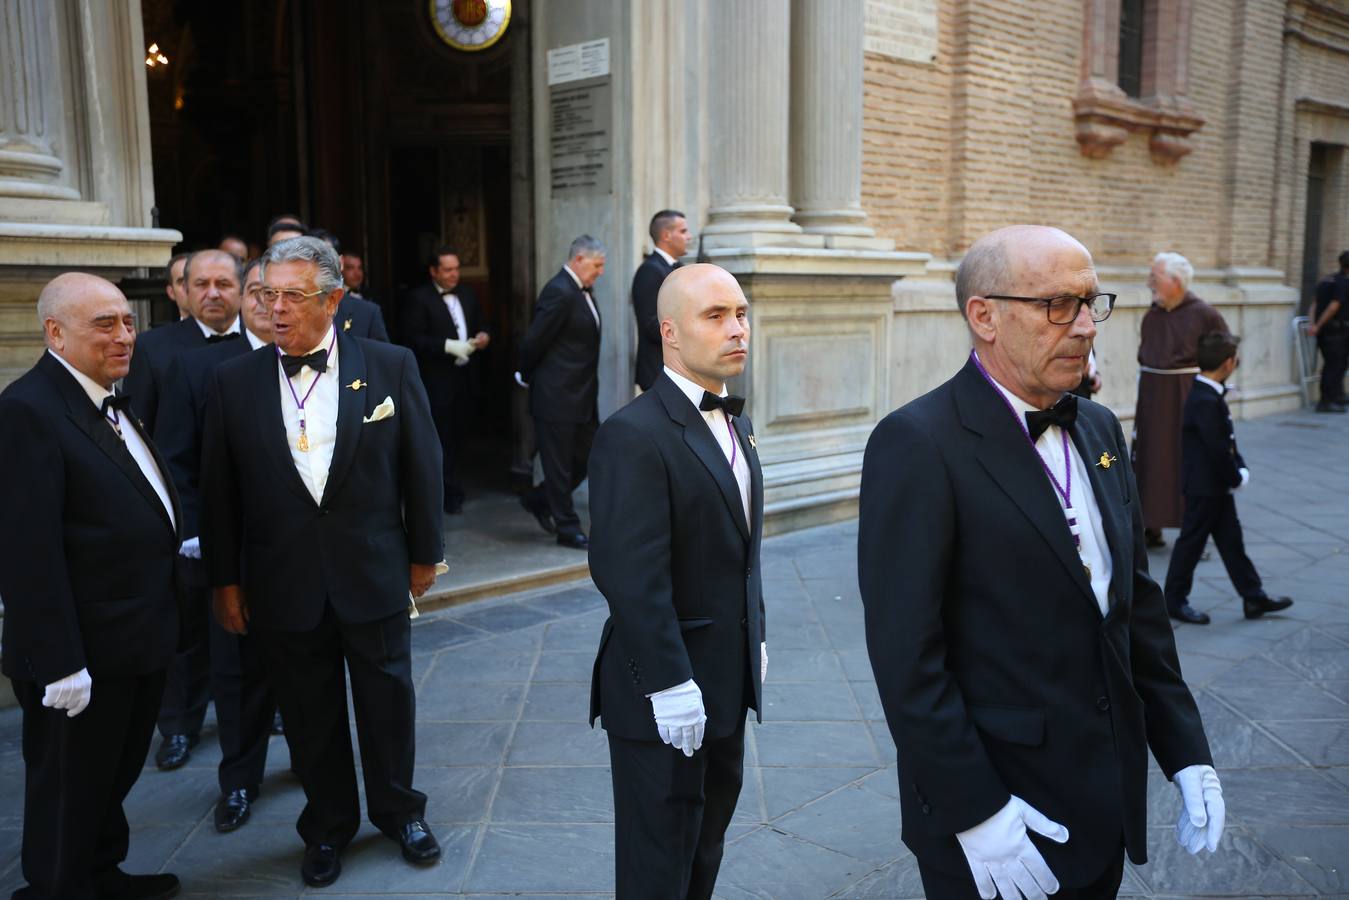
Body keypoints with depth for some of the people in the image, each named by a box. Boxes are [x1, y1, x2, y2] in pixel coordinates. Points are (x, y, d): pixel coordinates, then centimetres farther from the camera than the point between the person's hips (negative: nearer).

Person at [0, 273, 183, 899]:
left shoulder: (112, 401, 8)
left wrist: (175, 543, 5)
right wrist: (60, 662, -24)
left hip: (138, 641, 9)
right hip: (83, 659, -9)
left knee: (115, 776, 24)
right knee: (70, 793, 11)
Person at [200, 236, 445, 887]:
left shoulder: (390, 366, -5)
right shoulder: (234, 380, -2)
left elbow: (421, 465, 0)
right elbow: (219, 490, 2)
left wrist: (423, 553, 3)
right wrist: (225, 581, 3)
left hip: (374, 575, -1)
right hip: (282, 583, 1)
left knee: (387, 701, 14)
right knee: (309, 714, 14)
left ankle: (398, 810, 37)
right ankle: (328, 825, 35)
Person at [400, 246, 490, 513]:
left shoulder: (467, 294, 12)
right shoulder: (418, 298, -7)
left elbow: (479, 325, 20)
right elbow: (413, 338, -14)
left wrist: (484, 336, -3)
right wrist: (448, 346, -21)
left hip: (464, 376, 6)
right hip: (436, 380, -6)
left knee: (456, 436, 12)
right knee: (443, 438, -1)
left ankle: (440, 489, 27)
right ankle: (452, 494, 6)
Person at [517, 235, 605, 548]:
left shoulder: (581, 291, 12)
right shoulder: (559, 292, -18)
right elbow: (533, 342, -17)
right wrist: (527, 378, -2)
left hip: (583, 396, 9)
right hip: (557, 396, -9)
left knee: (586, 458, 15)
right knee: (560, 465, 3)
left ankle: (538, 500, 32)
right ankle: (568, 528, 14)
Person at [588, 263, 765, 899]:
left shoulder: (733, 421, 8)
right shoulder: (634, 435, -21)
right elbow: (633, 580, -25)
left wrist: (755, 638, 13)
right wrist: (670, 686, -23)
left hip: (729, 679, 8)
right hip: (668, 692, -8)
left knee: (707, 844, 23)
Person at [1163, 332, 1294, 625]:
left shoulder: (1209, 394, 8)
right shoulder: (1206, 401, -24)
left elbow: (1227, 441, 14)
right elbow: (1217, 449, -24)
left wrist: (1240, 469, 4)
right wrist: (1236, 478, -11)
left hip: (1218, 485, 10)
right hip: (1205, 487, -10)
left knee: (1231, 540, 15)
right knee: (1192, 541, 1)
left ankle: (1254, 597, 23)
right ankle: (1175, 600, 12)